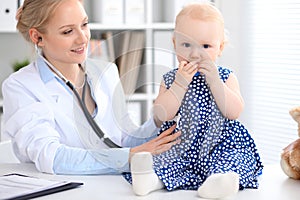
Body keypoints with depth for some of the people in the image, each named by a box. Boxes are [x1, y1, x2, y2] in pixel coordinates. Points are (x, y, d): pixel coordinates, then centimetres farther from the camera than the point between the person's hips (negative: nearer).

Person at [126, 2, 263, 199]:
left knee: (238, 158, -30)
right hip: (180, 148, 2)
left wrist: (214, 81, -16)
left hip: (221, 147, -2)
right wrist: (180, 83, -15)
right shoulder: (171, 78, 8)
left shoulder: (226, 77, 5)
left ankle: (220, 178, -53)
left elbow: (234, 112, -10)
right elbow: (162, 114, -6)